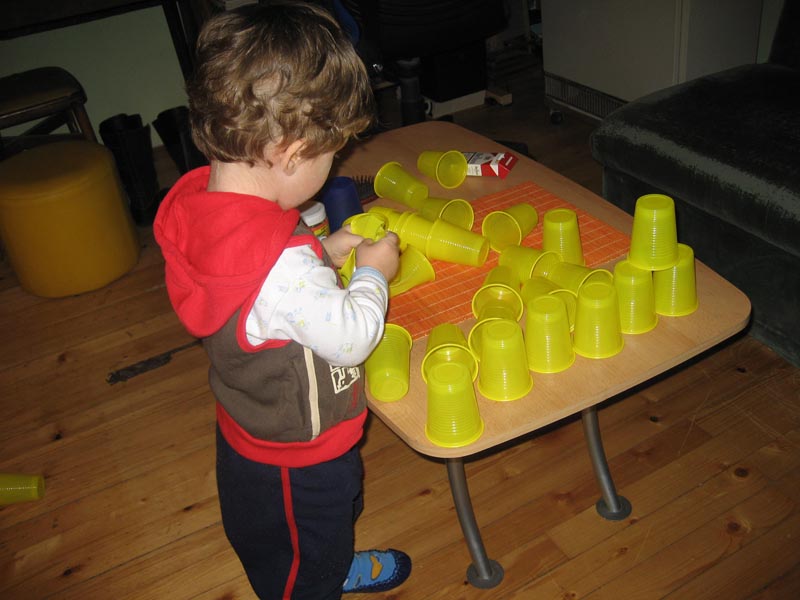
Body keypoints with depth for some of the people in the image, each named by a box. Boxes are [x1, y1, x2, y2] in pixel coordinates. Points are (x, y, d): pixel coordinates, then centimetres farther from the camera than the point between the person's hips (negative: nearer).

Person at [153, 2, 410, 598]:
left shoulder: (197, 198, -15)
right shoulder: (283, 263, -42)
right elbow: (350, 338, -28)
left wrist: (324, 253, -4)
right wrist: (372, 274, -12)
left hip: (248, 434, 8)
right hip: (300, 462, -8)